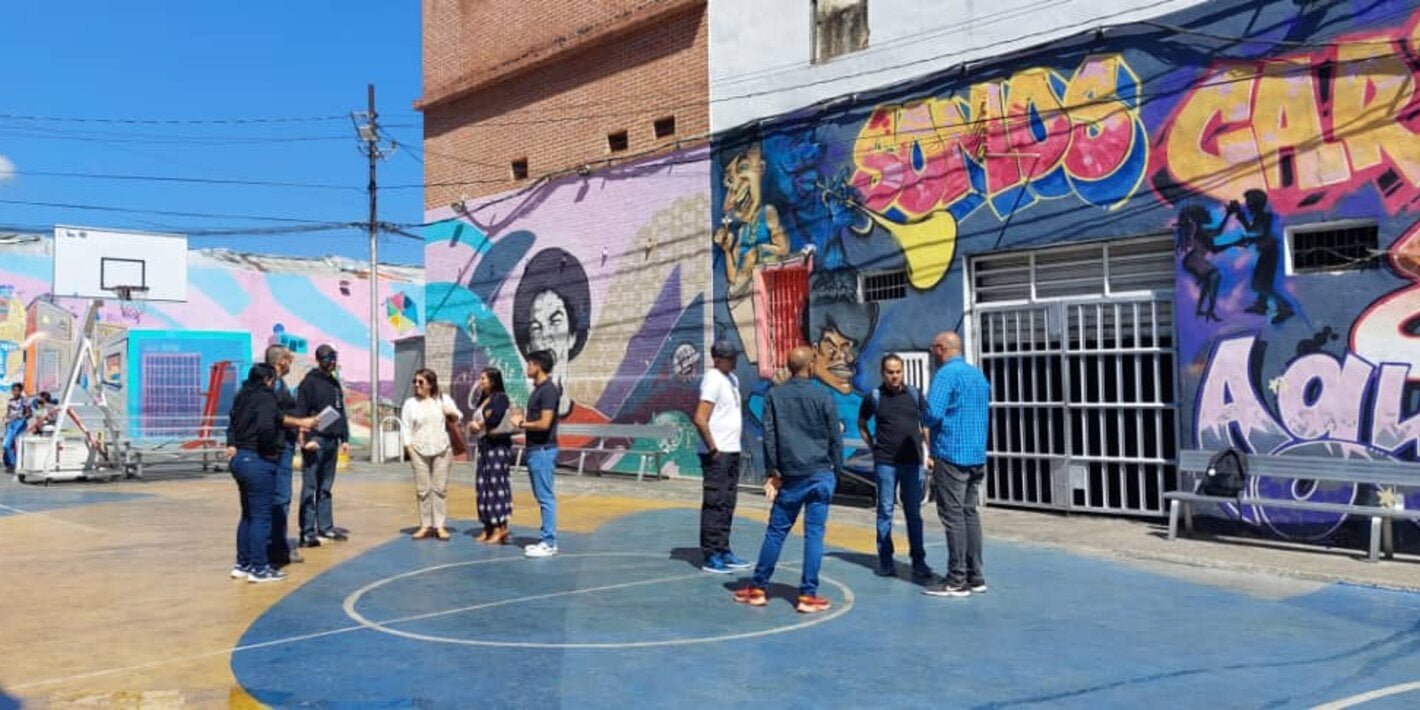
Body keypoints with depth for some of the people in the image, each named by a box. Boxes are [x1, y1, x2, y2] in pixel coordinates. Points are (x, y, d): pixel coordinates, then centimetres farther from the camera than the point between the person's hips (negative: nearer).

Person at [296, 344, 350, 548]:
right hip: (315, 440, -7)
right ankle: (307, 532, -4)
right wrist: (307, 438, -18)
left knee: (325, 487, 12)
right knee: (310, 488, -5)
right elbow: (301, 412, -11)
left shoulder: (335, 383, 18)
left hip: (332, 441, 7)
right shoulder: (309, 382, -5)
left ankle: (326, 527, 18)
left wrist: (344, 437, 14)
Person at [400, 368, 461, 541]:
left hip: (442, 450, 0)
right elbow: (406, 428, 4)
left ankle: (439, 525, 4)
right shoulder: (410, 403, 7)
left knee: (440, 488, 0)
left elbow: (458, 418, 17)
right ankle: (425, 525, 8)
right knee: (422, 490, 1)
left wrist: (452, 414, -6)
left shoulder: (444, 399, 8)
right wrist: (409, 450, -5)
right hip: (419, 451, 0)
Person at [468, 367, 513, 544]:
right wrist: (473, 425, -7)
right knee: (483, 486, 8)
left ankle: (501, 529, -6)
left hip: (498, 445, -9)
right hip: (484, 445, 9)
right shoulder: (483, 400, 18)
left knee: (496, 484, -9)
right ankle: (488, 528, 14)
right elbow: (474, 420, 16)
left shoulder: (501, 398, -8)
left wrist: (479, 424, -3)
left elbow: (494, 420, -22)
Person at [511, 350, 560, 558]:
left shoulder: (548, 390, -16)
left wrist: (521, 424, -9)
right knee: (542, 497, 13)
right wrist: (522, 421, 4)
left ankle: (549, 543, 0)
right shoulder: (538, 389, 14)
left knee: (545, 497, -5)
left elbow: (544, 423, -22)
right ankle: (547, 539, 19)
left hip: (543, 450, -10)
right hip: (535, 449, 10)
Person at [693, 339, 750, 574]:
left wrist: (734, 445, 15)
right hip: (717, 454, -9)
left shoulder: (732, 379, 14)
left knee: (727, 504, 14)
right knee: (714, 504, -4)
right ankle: (710, 556, 2)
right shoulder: (713, 380, -14)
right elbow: (700, 420, -22)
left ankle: (723, 550, 23)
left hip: (732, 451, 9)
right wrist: (713, 449, -17)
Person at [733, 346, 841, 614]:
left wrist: (773, 472, 5)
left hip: (790, 476, 2)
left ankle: (757, 589, 17)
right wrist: (837, 472, 11)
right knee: (814, 534, 1)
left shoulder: (775, 396, 3)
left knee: (775, 531, 10)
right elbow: (835, 438, 1)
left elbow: (769, 436, 1)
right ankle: (808, 595, 3)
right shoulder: (823, 396, -2)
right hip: (820, 474, -2)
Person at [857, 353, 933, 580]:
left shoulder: (914, 394, 4)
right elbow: (861, 424, 15)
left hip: (912, 462, 1)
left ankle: (918, 561, 13)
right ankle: (885, 561, 13)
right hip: (885, 463, -1)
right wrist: (873, 446, 6)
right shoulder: (874, 397, 0)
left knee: (914, 512, 6)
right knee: (885, 512, 4)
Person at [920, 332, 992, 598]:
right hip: (977, 456, 8)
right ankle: (975, 577, 16)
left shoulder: (946, 374, -12)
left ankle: (957, 580, -1)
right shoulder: (979, 375, 15)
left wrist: (925, 419, 0)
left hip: (952, 454, -8)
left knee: (953, 516, -4)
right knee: (970, 513, 12)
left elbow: (933, 414, -20)